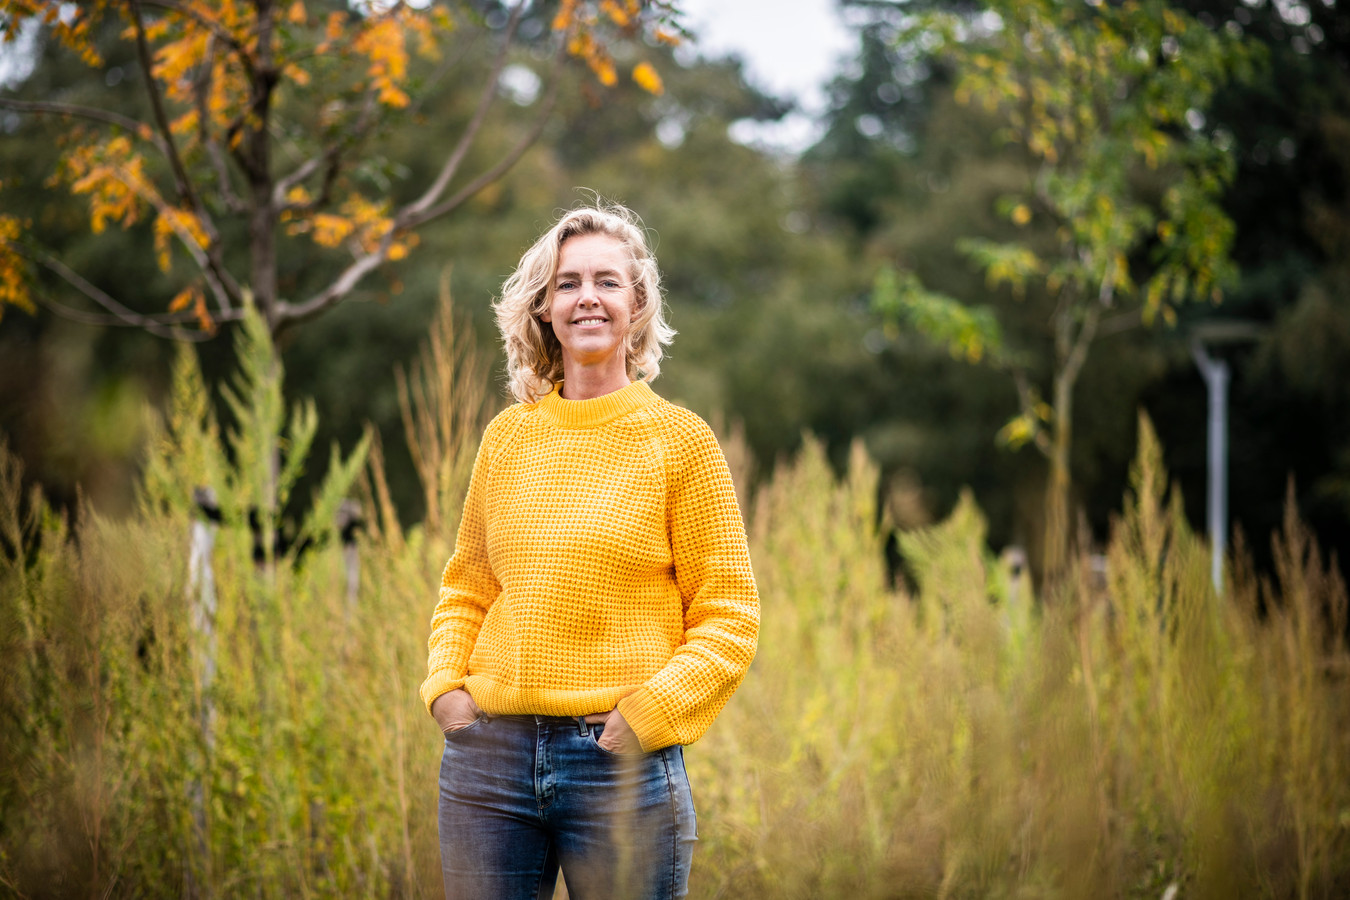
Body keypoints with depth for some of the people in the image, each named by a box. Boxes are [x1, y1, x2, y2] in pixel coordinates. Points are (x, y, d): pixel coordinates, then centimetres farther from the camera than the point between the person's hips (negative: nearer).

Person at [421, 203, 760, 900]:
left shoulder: (678, 439, 0)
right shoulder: (508, 437, 8)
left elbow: (729, 615, 0)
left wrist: (649, 712, -11)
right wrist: (445, 684, 2)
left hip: (620, 761, -3)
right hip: (490, 752, 3)